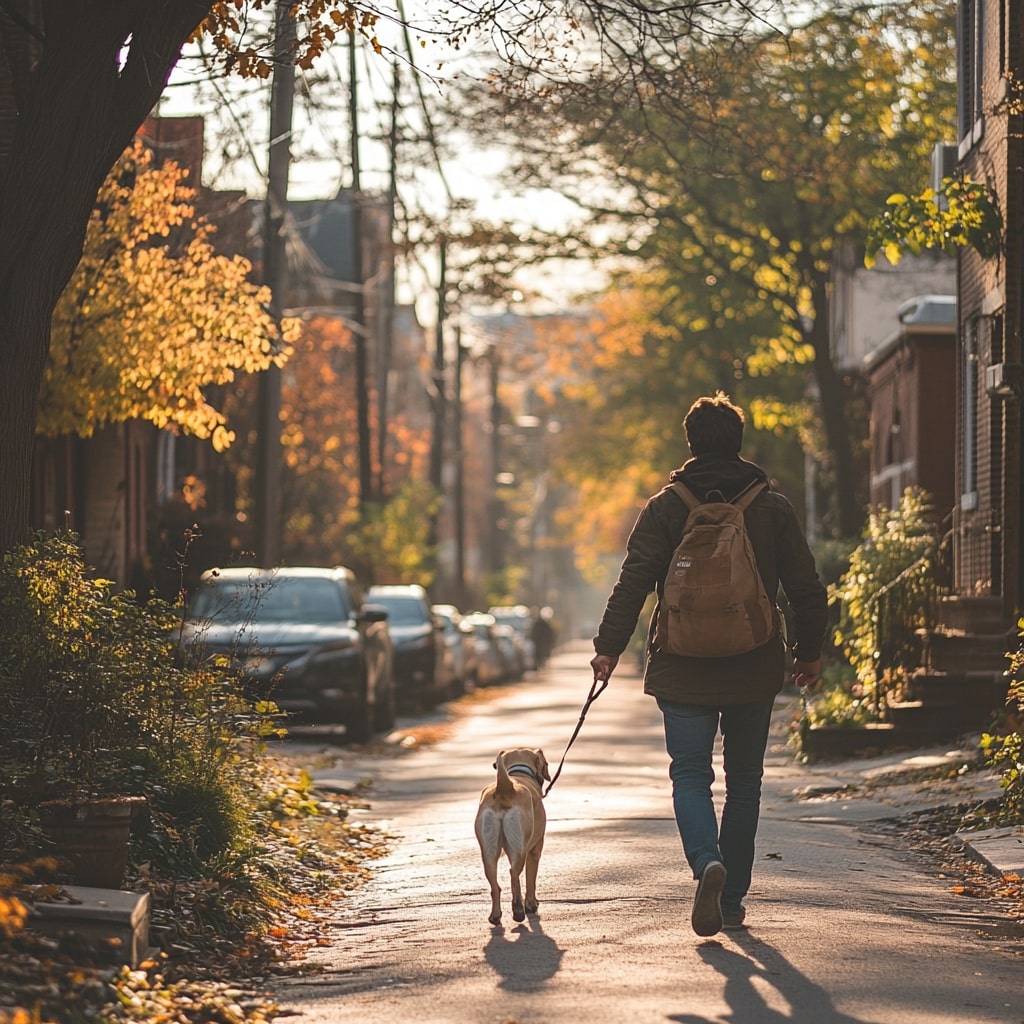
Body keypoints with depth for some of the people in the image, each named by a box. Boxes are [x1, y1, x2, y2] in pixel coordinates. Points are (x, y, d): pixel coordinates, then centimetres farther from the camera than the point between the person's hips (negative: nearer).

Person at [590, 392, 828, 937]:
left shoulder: (665, 508, -3)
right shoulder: (773, 508, 2)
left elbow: (633, 581, -7)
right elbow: (806, 588, 5)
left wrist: (609, 647, -1)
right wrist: (810, 652, 16)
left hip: (683, 670, -1)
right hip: (755, 669, 2)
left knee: (690, 775, 3)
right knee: (744, 780, 13)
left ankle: (707, 861, -25)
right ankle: (732, 899, 15)